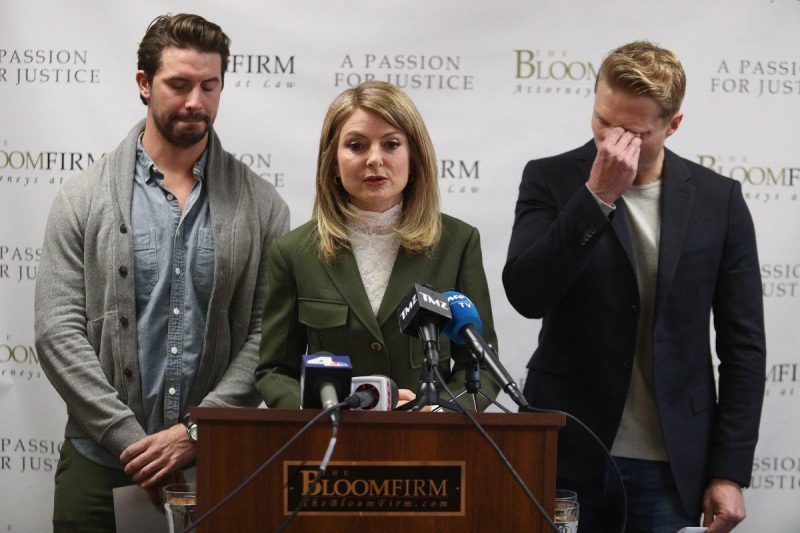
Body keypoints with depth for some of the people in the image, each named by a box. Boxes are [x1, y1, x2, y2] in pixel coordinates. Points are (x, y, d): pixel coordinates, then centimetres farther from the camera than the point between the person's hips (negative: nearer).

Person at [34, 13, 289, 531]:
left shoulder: (262, 205, 3)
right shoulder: (84, 198, 2)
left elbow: (267, 333, -2)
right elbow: (58, 332, -4)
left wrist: (196, 430, -12)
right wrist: (130, 439, -13)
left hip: (218, 462, 0)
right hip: (101, 464, 0)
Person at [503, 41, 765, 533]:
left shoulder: (718, 198, 1)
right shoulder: (551, 180, -1)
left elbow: (743, 344, 3)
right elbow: (526, 295, -15)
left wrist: (731, 472, -1)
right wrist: (597, 195, -21)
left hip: (671, 468, 1)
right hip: (567, 455, 0)